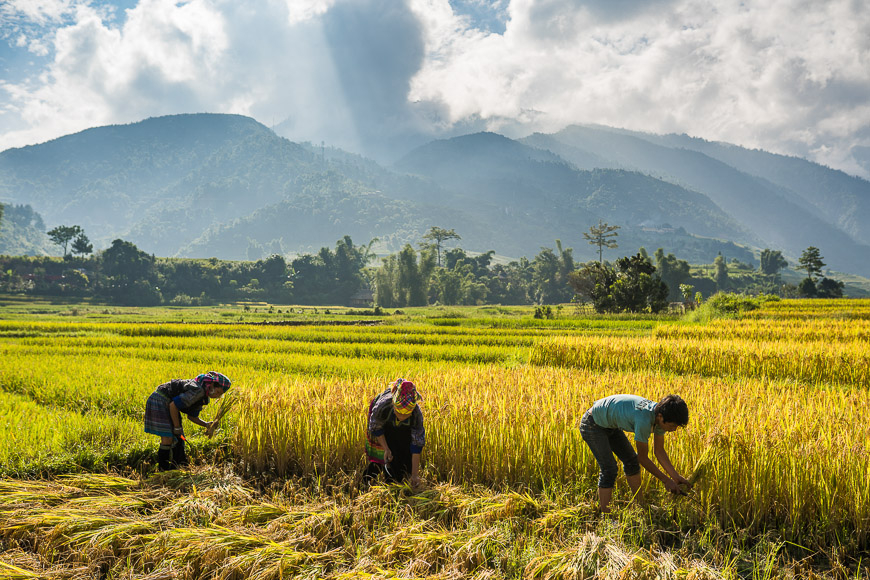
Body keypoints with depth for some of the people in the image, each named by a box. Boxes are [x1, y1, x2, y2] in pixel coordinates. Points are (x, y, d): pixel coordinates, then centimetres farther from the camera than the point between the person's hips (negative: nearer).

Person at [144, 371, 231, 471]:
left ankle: (180, 467, 19)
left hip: (167, 405, 10)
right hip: (159, 402, -10)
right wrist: (177, 427, -17)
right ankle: (162, 470, -4)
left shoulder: (203, 397, 7)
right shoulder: (197, 391, -25)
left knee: (179, 438, 11)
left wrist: (206, 424, -1)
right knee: (168, 439, -13)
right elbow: (173, 405, -27)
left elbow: (192, 416, 15)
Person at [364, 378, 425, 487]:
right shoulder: (383, 406, -44)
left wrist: (415, 474, -34)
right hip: (383, 422, -1)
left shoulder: (417, 414, -41)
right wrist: (386, 449, -24)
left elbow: (417, 444, -33)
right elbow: (376, 428, -20)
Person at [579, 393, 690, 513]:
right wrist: (666, 480, -15)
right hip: (592, 424, -9)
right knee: (609, 469, -16)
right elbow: (643, 458, -23)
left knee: (631, 460, 11)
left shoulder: (661, 416, -13)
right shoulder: (644, 421, -38)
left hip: (610, 425, 9)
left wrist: (676, 476, -4)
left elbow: (659, 451, 1)